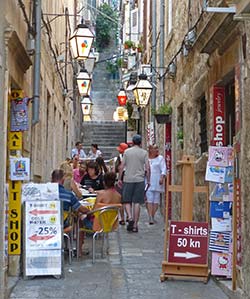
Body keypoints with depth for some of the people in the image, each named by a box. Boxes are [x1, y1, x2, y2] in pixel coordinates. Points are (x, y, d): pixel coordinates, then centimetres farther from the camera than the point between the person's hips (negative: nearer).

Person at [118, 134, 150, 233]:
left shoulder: (127, 151, 2)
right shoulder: (144, 152, 1)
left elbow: (121, 167, 0)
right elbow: (147, 168, -2)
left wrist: (119, 179, 9)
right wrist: (148, 180, 7)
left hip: (128, 179, 0)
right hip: (140, 180, 0)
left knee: (127, 201, 11)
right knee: (137, 202, 3)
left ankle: (130, 217, -12)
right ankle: (135, 225, 5)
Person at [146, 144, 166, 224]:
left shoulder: (160, 158, 5)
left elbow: (163, 169, -2)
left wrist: (162, 178, -17)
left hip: (157, 182, 0)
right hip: (148, 182, 0)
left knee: (156, 200, 4)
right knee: (149, 199, -10)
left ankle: (153, 216, 14)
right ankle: (150, 217, -15)